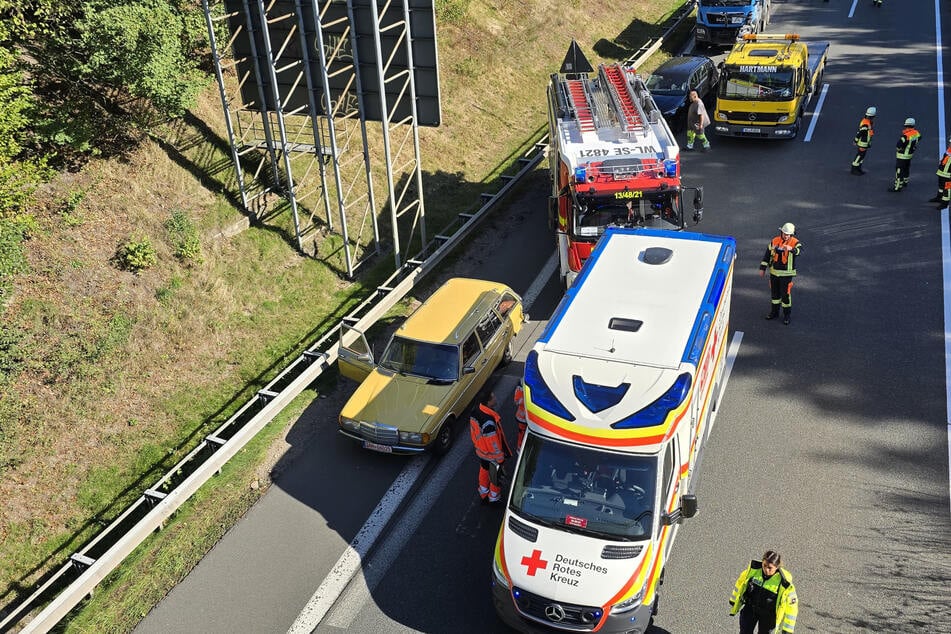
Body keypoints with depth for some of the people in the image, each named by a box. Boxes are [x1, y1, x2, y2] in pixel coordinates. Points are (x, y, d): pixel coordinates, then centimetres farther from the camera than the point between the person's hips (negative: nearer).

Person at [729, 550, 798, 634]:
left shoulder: (784, 583, -29)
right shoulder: (753, 569, -21)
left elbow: (791, 606, -17)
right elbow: (741, 583, -2)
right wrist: (733, 602, 11)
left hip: (768, 616, -2)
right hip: (750, 608, 2)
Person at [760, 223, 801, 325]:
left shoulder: (795, 242, -11)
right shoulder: (774, 241, 0)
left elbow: (799, 250, -33)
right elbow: (767, 254, 8)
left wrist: (791, 249, -54)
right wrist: (763, 268, 8)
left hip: (786, 273, -4)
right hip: (774, 272, 4)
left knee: (785, 294, 1)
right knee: (775, 293, 15)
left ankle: (786, 315, 15)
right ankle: (774, 312, 31)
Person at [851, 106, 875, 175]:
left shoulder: (869, 121, 4)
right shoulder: (865, 124, -28)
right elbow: (859, 133, -23)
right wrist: (855, 141, -16)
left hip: (866, 143, 10)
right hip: (862, 143, -10)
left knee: (862, 156, 17)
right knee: (859, 156, 1)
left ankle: (858, 168, 28)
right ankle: (854, 169, 12)